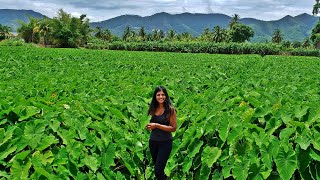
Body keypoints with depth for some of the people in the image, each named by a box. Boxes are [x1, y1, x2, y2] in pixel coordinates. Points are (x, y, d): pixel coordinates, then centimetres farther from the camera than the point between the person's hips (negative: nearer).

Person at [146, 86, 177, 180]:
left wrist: (157, 125, -19)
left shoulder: (170, 109, -13)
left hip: (165, 143, -6)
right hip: (153, 141, 6)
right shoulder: (154, 109, 3)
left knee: (158, 171, -8)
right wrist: (150, 126, -3)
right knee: (157, 167, 20)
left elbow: (173, 128, -14)